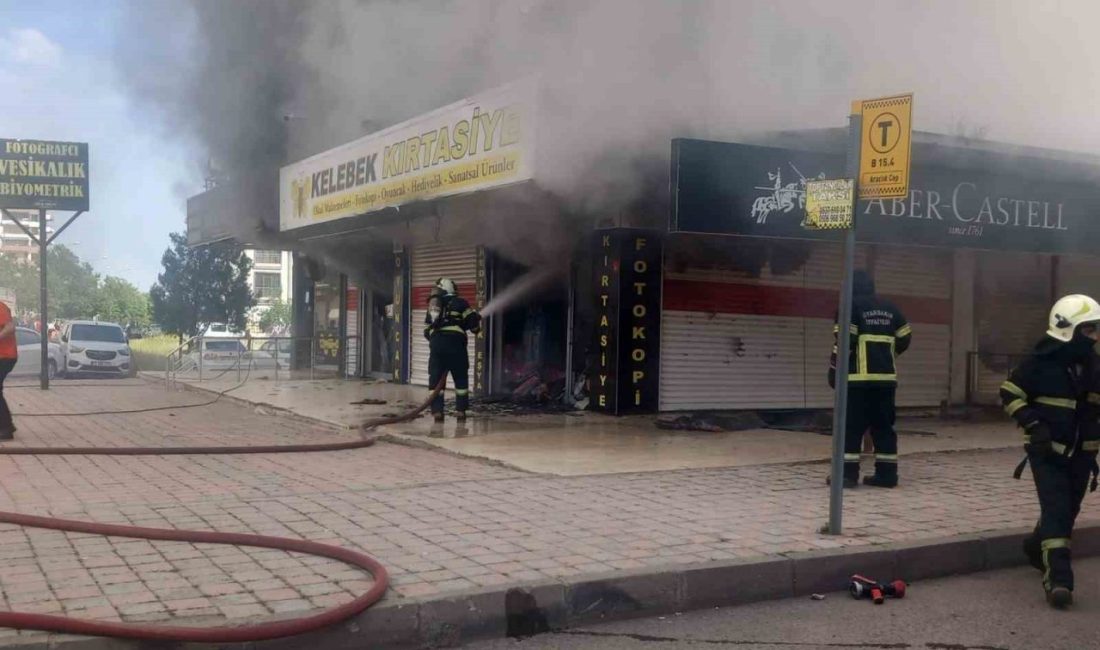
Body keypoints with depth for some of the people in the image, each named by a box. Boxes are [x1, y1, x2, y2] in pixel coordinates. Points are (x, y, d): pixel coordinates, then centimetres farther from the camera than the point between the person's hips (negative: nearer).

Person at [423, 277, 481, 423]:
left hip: (436, 343, 3)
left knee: (436, 378, 7)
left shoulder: (432, 306, 22)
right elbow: (473, 319, 0)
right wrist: (475, 327, 21)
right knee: (461, 378, 9)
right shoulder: (459, 303, 8)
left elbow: (427, 331, 23)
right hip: (455, 343, -3)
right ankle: (461, 410, 8)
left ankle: (437, 411, 0)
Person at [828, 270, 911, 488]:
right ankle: (887, 474, 9)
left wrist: (834, 370, -5)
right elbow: (904, 339, 16)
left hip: (859, 377, -6)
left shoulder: (851, 306, -4)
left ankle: (848, 473, -5)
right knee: (883, 426, 10)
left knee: (851, 427, -2)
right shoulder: (890, 308, 14)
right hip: (886, 377, 6)